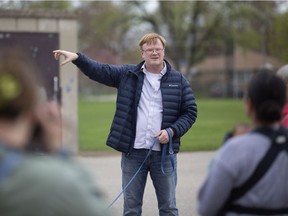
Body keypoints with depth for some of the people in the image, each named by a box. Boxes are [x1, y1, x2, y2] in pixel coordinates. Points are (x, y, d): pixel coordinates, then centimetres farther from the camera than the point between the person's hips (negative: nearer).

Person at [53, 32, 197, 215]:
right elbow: (99, 71, 3)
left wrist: (172, 131, -10)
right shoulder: (128, 75, 6)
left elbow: (190, 111, 5)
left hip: (164, 153, -1)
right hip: (133, 153, 1)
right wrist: (77, 57, -12)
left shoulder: (179, 81, 3)